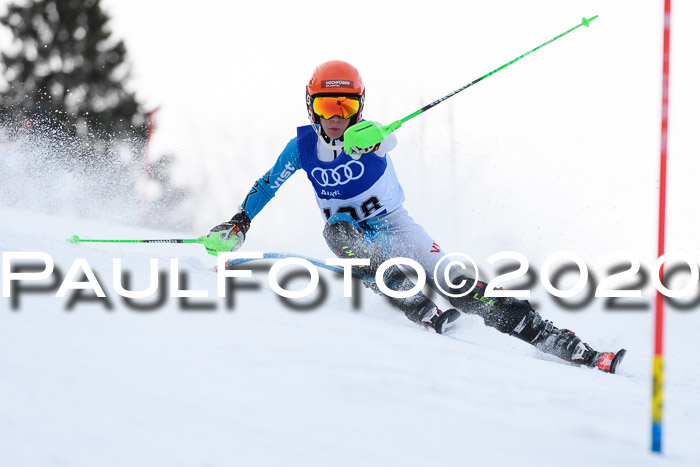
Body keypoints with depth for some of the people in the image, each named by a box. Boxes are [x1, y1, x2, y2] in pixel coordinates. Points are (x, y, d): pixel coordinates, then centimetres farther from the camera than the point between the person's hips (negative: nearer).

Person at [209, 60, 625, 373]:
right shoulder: (303, 147, -9)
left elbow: (386, 138, -44)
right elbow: (268, 184, 9)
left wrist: (371, 140, -67)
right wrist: (239, 223, 3)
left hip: (394, 226, -2)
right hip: (353, 234, 2)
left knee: (459, 288, -17)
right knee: (338, 232, -36)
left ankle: (563, 343, -18)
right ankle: (423, 314, -42)